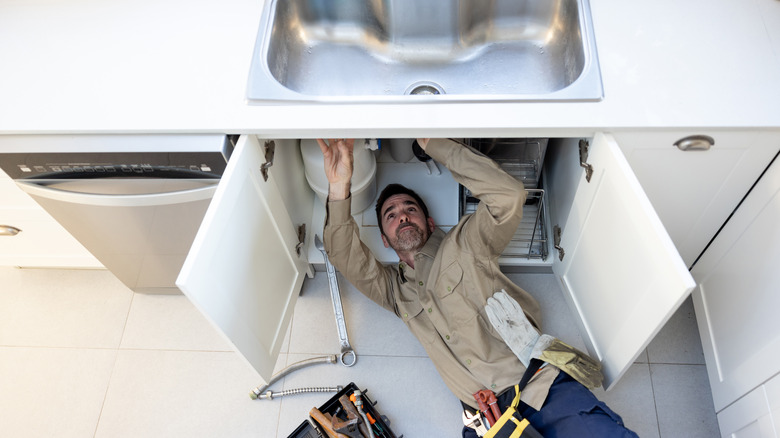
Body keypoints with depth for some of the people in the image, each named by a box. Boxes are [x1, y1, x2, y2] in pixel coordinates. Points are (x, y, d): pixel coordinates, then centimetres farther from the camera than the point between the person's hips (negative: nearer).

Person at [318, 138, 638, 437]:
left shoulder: (464, 245, 14)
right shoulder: (395, 288, 21)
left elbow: (508, 195, -1)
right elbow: (344, 255, 6)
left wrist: (434, 145, 1)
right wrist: (339, 190, -10)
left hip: (544, 382, -2)